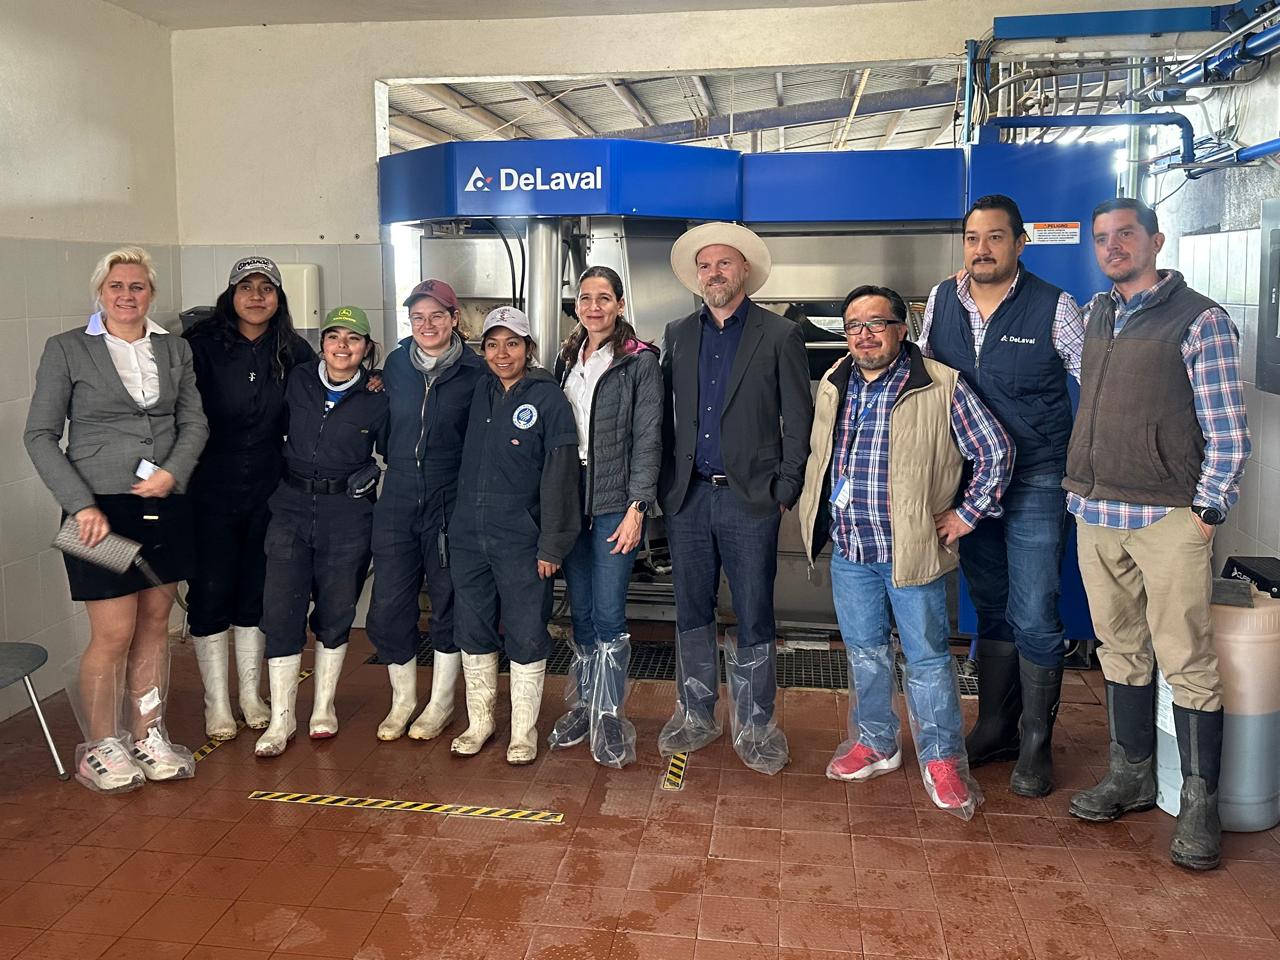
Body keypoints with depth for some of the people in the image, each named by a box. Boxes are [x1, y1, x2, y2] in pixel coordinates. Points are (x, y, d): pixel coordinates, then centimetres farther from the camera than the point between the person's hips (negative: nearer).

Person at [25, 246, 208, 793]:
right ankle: (100, 748, 18)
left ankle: (148, 737, 24)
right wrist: (82, 505, -12)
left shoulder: (175, 350, 9)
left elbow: (194, 422, 10)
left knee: (154, 626, 11)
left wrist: (173, 472, -9)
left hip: (164, 507, 4)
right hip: (102, 511, -4)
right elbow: (40, 435, -3)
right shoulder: (67, 349, -1)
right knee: (114, 634, -2)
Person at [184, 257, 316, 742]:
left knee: (256, 592, 13)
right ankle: (216, 702, 19)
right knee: (210, 592, 4)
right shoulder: (201, 344, -8)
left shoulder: (292, 351, 1)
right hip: (211, 492, -2)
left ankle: (250, 695, 27)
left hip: (267, 492, 3)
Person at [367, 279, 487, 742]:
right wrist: (401, 464, 9)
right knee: (388, 607, 4)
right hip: (398, 499, 3)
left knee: (448, 604, 8)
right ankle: (403, 700, 25)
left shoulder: (475, 372, -4)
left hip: (452, 502, -3)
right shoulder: (396, 365, 6)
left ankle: (440, 705, 25)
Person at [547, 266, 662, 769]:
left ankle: (609, 717, 8)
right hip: (569, 497, 5)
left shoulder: (640, 361, -4)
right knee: (580, 609, 12)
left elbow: (647, 439, -8)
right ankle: (582, 705, 25)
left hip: (615, 501, -5)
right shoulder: (567, 359, 13)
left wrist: (637, 507, -14)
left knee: (608, 612, -5)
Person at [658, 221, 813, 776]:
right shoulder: (677, 335, 11)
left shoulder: (780, 336, 0)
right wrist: (664, 487, 4)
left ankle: (754, 726, 17)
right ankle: (695, 716, 26)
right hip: (687, 497, 4)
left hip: (750, 499, -3)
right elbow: (665, 415, 11)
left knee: (754, 617, 3)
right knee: (691, 613, 11)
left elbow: (797, 421, -1)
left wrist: (785, 492, -7)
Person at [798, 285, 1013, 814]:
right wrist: (816, 516, 14)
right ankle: (874, 744, 33)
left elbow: (996, 451, -6)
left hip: (912, 550, -5)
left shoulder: (941, 387, -10)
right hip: (848, 551, 5)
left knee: (927, 656, 4)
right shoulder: (833, 386, 8)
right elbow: (817, 455, 21)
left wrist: (967, 514, -6)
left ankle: (941, 758, 20)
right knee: (864, 651, 16)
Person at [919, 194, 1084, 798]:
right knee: (992, 610, 15)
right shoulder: (941, 301, 4)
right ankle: (995, 726, 29)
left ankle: (1035, 743, 15)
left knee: (1034, 618, -2)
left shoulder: (1054, 307, -7)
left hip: (1037, 482, -4)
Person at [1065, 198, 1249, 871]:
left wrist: (1207, 508, -10)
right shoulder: (1092, 315, 13)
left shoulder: (1199, 320, -3)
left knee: (1186, 661, -3)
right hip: (1096, 514, 6)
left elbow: (1227, 429, -5)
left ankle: (1199, 802, 9)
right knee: (1121, 652, 13)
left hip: (1168, 518, -5)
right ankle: (1132, 776, 26)